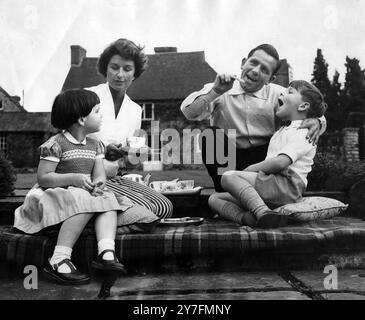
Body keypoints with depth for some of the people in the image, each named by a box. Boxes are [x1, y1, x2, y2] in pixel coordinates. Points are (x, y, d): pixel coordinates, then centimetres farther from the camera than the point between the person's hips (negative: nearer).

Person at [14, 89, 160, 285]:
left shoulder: (95, 145, 12)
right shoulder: (55, 144, -11)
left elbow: (99, 173, 4)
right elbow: (42, 178, -15)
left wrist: (99, 182, -21)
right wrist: (73, 178, -27)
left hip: (85, 194, 7)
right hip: (55, 196, -7)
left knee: (108, 199, -18)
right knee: (84, 202, -33)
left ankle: (106, 252, -38)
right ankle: (58, 261, -36)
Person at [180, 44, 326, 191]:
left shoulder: (278, 95, -2)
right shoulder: (220, 92, -5)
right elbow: (188, 111, -16)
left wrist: (317, 122, -23)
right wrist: (216, 91, -28)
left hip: (265, 157, 2)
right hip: (229, 158, -1)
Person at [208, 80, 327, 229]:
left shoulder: (302, 132, -2)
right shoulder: (281, 131, 30)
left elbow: (280, 162, -19)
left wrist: (246, 172, -11)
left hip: (287, 187, -9)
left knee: (228, 176, -25)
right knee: (214, 199, -1)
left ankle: (263, 214, -40)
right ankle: (244, 218, -28)